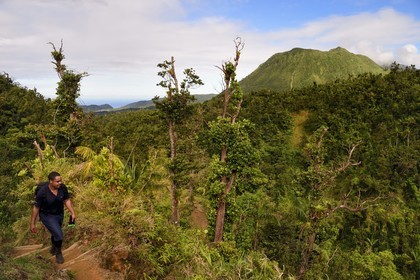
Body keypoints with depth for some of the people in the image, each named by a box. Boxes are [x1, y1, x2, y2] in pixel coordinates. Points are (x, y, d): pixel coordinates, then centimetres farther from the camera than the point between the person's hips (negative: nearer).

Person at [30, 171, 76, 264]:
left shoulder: (63, 187, -20)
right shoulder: (42, 192, -30)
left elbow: (67, 200, -4)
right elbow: (36, 207, -18)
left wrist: (73, 213, -9)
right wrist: (32, 224, -10)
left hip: (59, 214, 5)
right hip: (47, 216, -5)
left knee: (56, 233, 27)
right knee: (59, 235, -13)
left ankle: (53, 248, 57)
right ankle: (58, 253, 17)